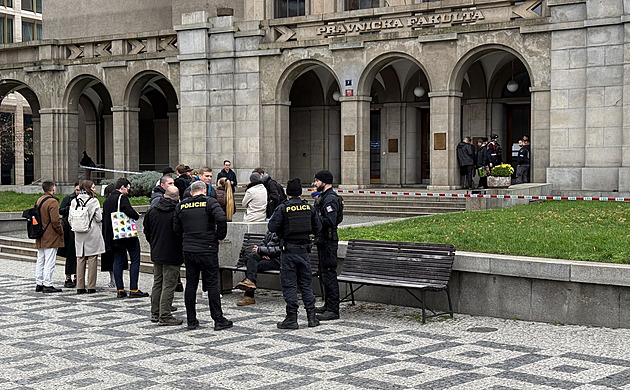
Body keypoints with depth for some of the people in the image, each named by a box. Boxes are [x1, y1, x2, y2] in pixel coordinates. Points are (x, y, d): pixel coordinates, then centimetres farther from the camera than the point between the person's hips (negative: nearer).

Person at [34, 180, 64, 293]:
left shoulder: (38, 201, 12)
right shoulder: (52, 202, -15)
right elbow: (55, 221, -20)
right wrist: (61, 232, -7)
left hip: (40, 238, 9)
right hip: (51, 237, -9)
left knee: (40, 261, 13)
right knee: (49, 262, -6)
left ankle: (39, 284, 17)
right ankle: (47, 285, -6)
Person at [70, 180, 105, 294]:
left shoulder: (74, 201, 3)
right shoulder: (93, 201, -10)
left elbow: (70, 219, 6)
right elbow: (99, 218, -10)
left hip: (79, 235, 4)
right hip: (92, 233, -4)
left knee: (81, 259, 8)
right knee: (92, 259, 1)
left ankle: (80, 287, 9)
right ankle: (91, 287, 1)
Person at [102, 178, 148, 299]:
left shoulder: (107, 200, 13)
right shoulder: (122, 198, -12)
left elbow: (104, 218, 17)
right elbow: (130, 212, -24)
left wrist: (107, 237, 20)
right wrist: (137, 215, -1)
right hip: (127, 235, -8)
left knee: (118, 261, 10)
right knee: (135, 260, -1)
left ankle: (120, 290, 7)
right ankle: (133, 289, -5)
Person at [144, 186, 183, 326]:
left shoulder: (152, 211, 3)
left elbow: (147, 231, 12)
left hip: (156, 253, 6)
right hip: (172, 255, -6)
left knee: (157, 283, 16)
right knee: (169, 285, -2)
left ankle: (155, 313, 22)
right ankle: (164, 316, -2)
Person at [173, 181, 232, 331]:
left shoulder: (181, 206, 7)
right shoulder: (210, 202, -5)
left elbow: (176, 228, 9)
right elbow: (221, 218, -21)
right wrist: (220, 236, -8)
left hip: (188, 251, 4)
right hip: (208, 250, -4)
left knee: (191, 285, 9)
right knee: (212, 284, 2)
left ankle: (191, 320, 12)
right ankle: (218, 320, 5)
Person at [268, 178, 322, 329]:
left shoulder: (282, 208, -11)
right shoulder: (309, 208, 1)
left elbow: (272, 227, -13)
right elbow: (317, 228, 6)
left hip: (288, 250, -4)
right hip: (303, 249, 4)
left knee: (289, 284, 2)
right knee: (306, 284, 13)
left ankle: (292, 318, 1)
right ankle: (311, 316, 13)